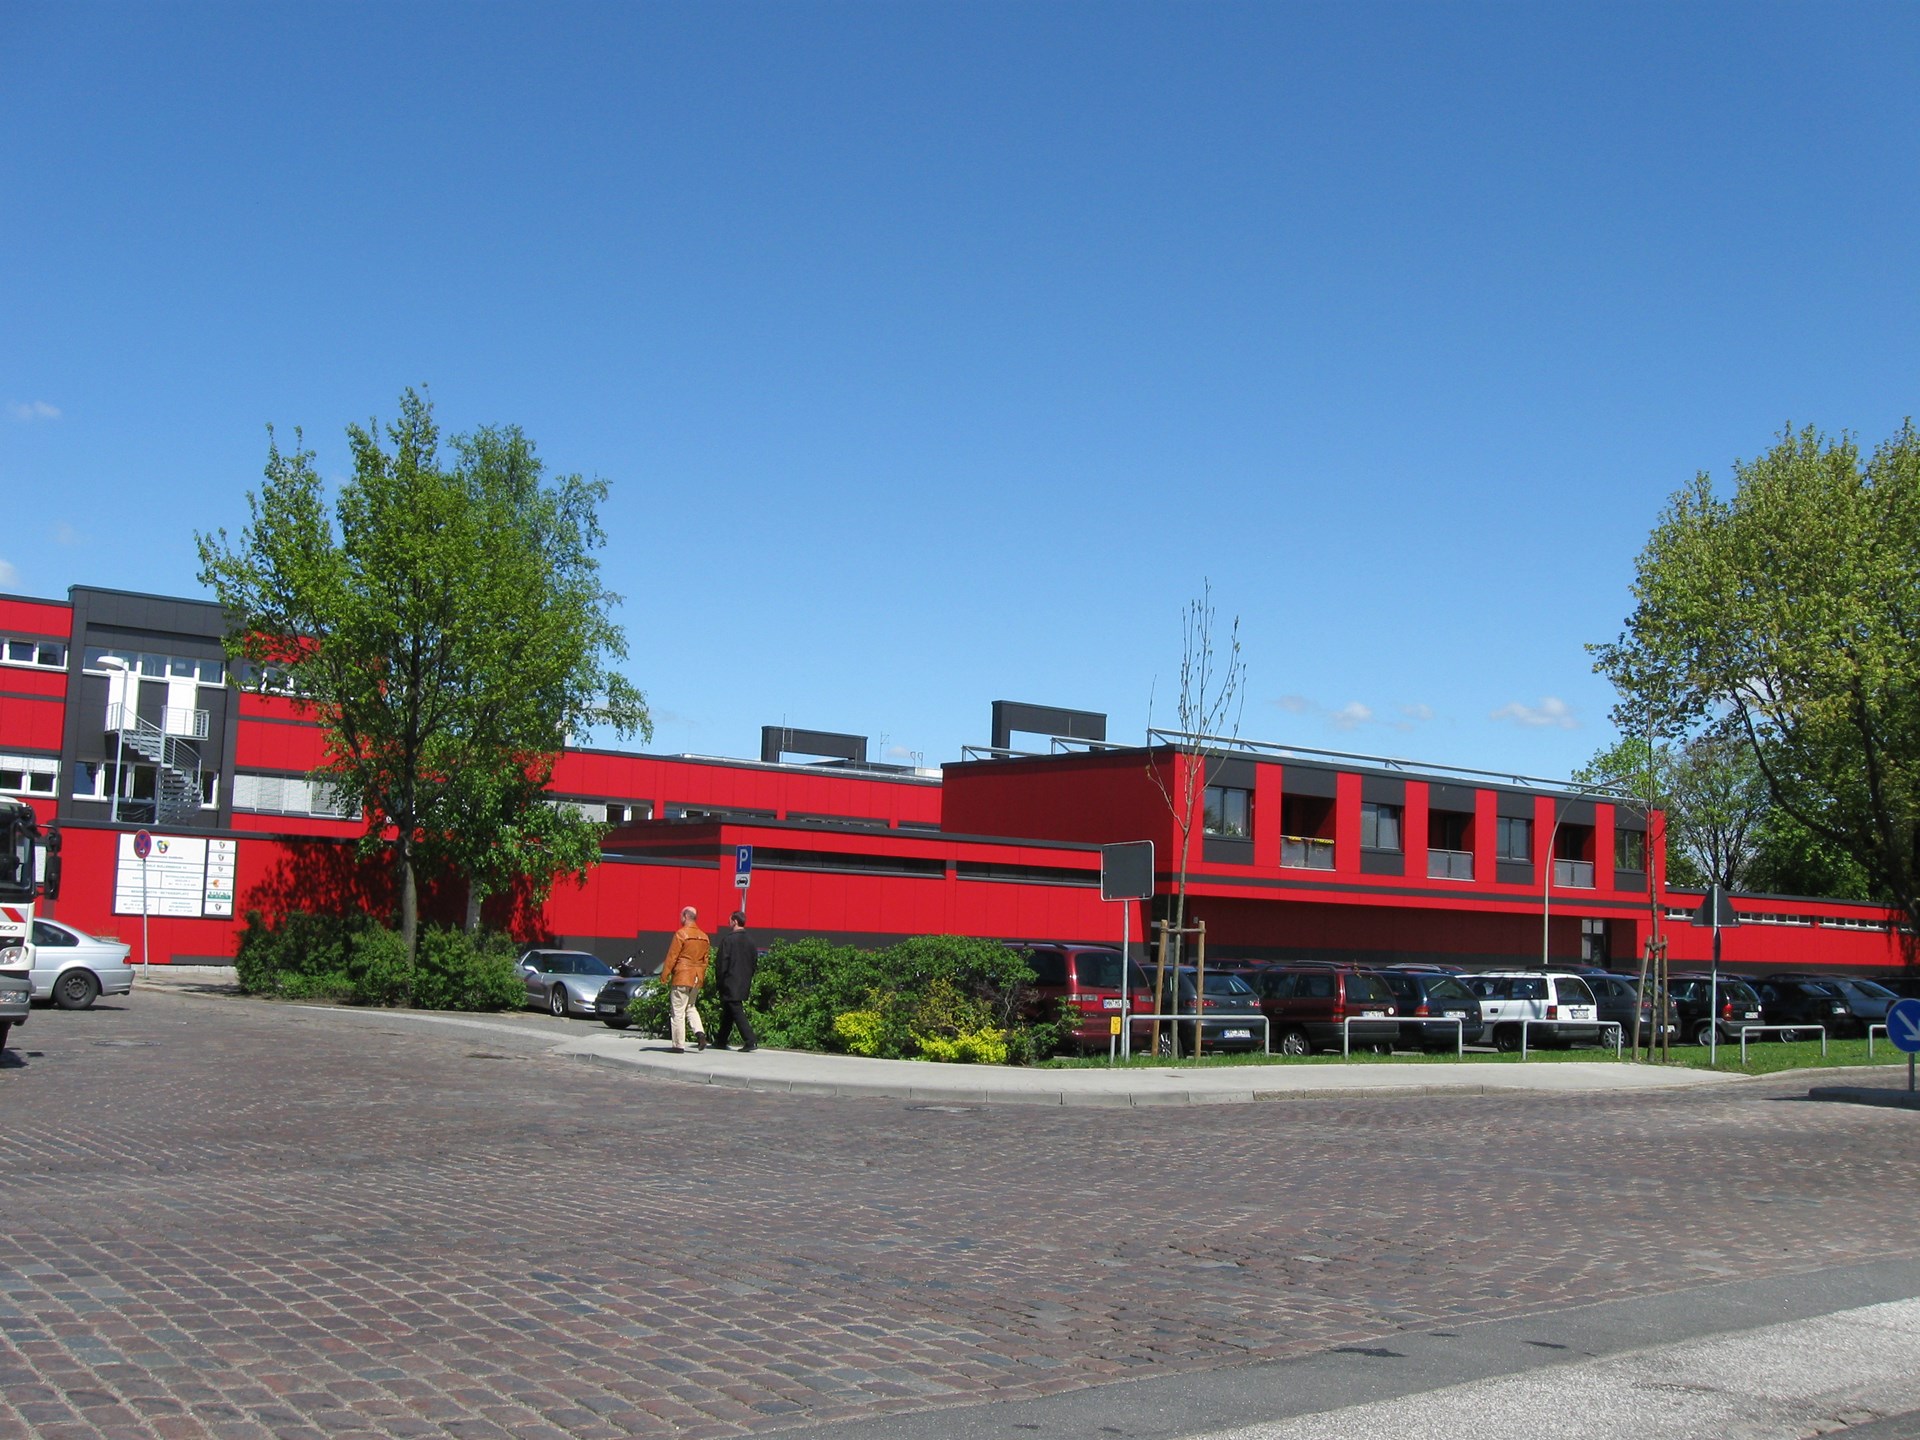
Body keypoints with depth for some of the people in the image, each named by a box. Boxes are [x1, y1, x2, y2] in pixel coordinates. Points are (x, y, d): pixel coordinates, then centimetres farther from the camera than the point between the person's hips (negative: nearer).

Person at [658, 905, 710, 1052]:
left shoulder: (681, 934, -11)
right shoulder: (704, 937, 9)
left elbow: (672, 957, -11)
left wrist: (664, 976, -6)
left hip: (681, 978, -7)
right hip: (697, 979, 7)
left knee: (678, 1012, -1)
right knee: (690, 1007, 22)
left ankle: (679, 1045, 0)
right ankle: (700, 1032, 0)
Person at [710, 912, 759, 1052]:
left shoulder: (728, 939, -13)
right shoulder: (749, 942, 8)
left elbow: (721, 962, -14)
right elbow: (754, 962, 12)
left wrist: (719, 980, -4)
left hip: (730, 983, -8)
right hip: (743, 985, 8)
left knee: (737, 1012, -8)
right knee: (727, 1013, 17)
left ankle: (750, 1041, -17)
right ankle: (721, 1041, 24)